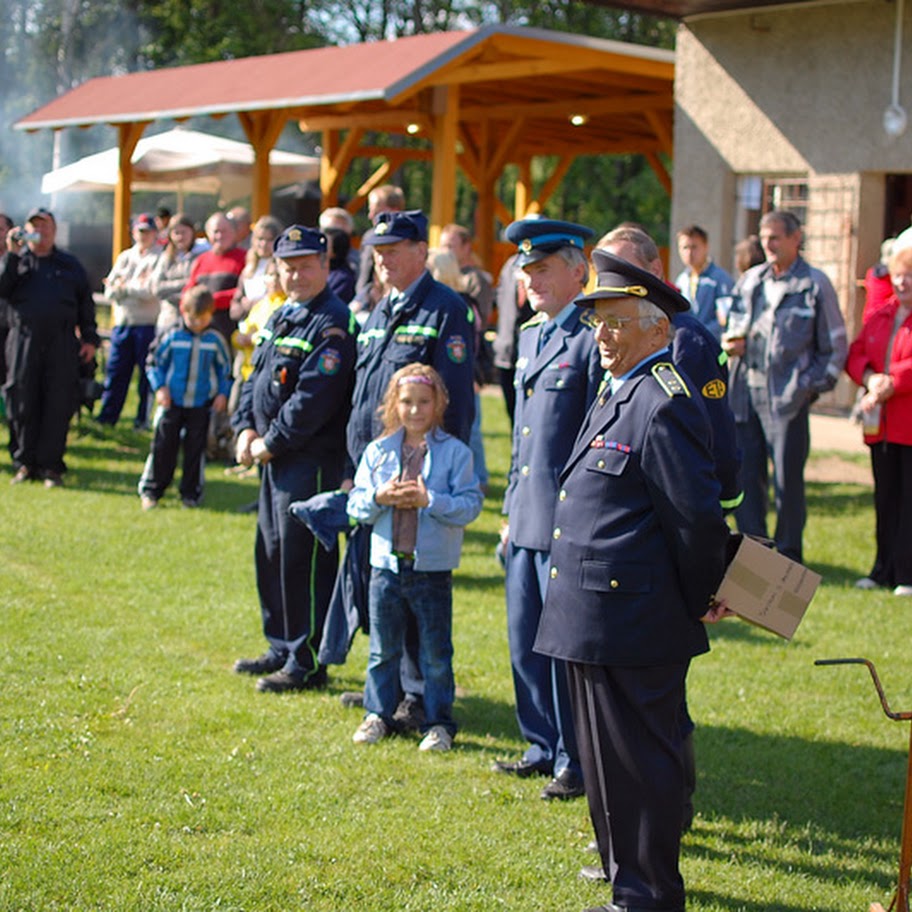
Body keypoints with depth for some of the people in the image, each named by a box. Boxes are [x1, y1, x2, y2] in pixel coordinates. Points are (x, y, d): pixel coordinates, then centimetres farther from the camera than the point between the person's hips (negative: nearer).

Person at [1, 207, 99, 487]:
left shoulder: (70, 264, 15)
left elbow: (85, 302, 15)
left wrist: (90, 338, 9)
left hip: (62, 345, 0)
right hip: (24, 343, 0)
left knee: (58, 406, -3)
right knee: (22, 405, 0)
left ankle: (50, 466, 2)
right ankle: (24, 463, 10)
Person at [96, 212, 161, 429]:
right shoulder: (125, 257, 16)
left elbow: (152, 290, -12)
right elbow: (109, 290, 8)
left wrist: (125, 287, -4)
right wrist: (136, 287, -10)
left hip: (148, 324, -4)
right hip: (122, 322, 4)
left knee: (147, 374, 2)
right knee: (115, 371, 3)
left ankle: (144, 419, 9)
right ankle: (107, 416, 9)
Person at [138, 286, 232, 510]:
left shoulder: (215, 340, -1)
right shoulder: (172, 337, -4)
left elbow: (225, 368, 10)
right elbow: (155, 362, 4)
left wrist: (222, 393, 1)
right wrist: (159, 388, -6)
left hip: (201, 405, 1)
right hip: (172, 402, -1)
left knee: (196, 448, 4)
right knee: (163, 445, 1)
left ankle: (191, 493, 15)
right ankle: (150, 490, 9)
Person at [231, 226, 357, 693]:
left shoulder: (332, 325, -15)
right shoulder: (280, 318, 15)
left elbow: (314, 398, -21)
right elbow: (256, 378, 19)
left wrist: (271, 443, -15)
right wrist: (246, 429, 3)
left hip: (312, 462, -9)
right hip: (275, 461, 10)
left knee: (303, 561, -4)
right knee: (271, 554, 16)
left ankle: (308, 664, 5)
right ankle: (282, 650, 29)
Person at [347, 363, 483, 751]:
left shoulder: (455, 452, -4)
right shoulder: (378, 451, 6)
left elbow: (469, 506, -10)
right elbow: (357, 505, 5)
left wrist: (429, 500, -22)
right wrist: (380, 498, -15)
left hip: (433, 569, -3)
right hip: (387, 563, 3)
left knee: (436, 653, 6)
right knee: (383, 648, 13)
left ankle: (438, 723, 17)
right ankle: (378, 714, 26)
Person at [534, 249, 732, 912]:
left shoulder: (665, 403, -18)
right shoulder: (618, 392, 15)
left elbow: (697, 515, -19)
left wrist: (699, 601, -9)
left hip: (634, 624, -10)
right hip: (600, 623, 10)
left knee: (638, 764, -1)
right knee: (608, 758, 20)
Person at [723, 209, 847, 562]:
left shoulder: (815, 284, 0)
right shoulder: (750, 280, 13)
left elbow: (835, 347, 3)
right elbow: (734, 328, 23)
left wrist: (812, 386, -6)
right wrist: (731, 343, 0)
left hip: (788, 397, -4)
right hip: (746, 394, 4)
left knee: (787, 479, -1)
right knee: (746, 475, 4)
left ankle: (787, 557, 11)